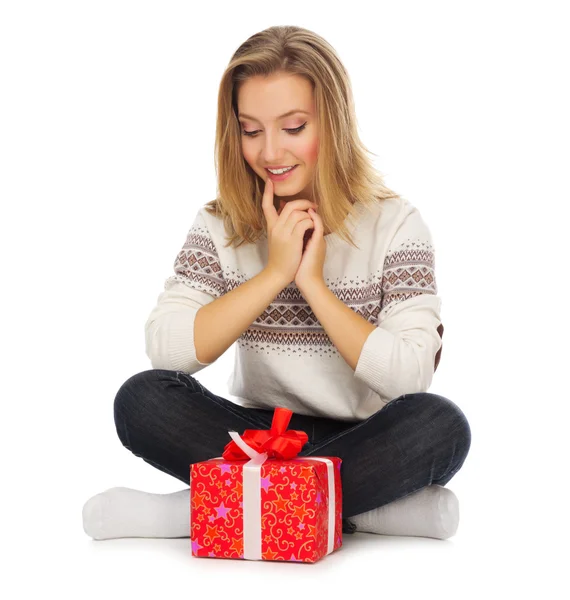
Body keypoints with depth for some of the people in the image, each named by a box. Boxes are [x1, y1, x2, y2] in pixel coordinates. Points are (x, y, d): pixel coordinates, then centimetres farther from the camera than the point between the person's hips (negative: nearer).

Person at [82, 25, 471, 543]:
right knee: (142, 399, -23)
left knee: (442, 426, -33)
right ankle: (366, 508, -25)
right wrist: (275, 272, -16)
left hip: (363, 444, -1)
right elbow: (165, 349, -13)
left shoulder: (395, 223, -5)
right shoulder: (220, 227, 2)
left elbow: (412, 376, -15)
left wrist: (313, 283, -17)